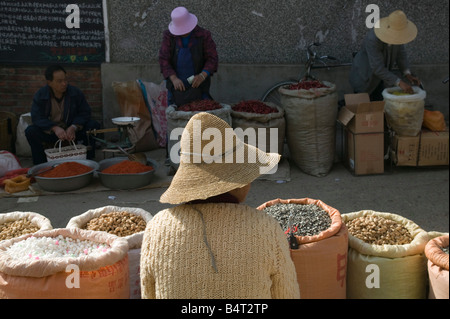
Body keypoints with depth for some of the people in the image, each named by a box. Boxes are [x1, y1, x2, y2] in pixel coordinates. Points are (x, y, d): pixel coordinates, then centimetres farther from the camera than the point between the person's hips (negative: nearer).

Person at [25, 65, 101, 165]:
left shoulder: (75, 92, -6)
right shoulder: (40, 95, -9)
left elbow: (85, 113, -7)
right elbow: (37, 118, -18)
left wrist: (73, 127, -27)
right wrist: (55, 128, -37)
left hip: (72, 131, 1)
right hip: (49, 133, -1)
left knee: (93, 125, -22)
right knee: (30, 131, -28)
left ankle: (88, 160, -12)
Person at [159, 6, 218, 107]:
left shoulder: (204, 35, -4)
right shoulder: (169, 36, -2)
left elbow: (212, 59, -4)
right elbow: (164, 60, -6)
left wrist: (203, 75, -22)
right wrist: (174, 79, -21)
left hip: (198, 85, -1)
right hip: (177, 86, 1)